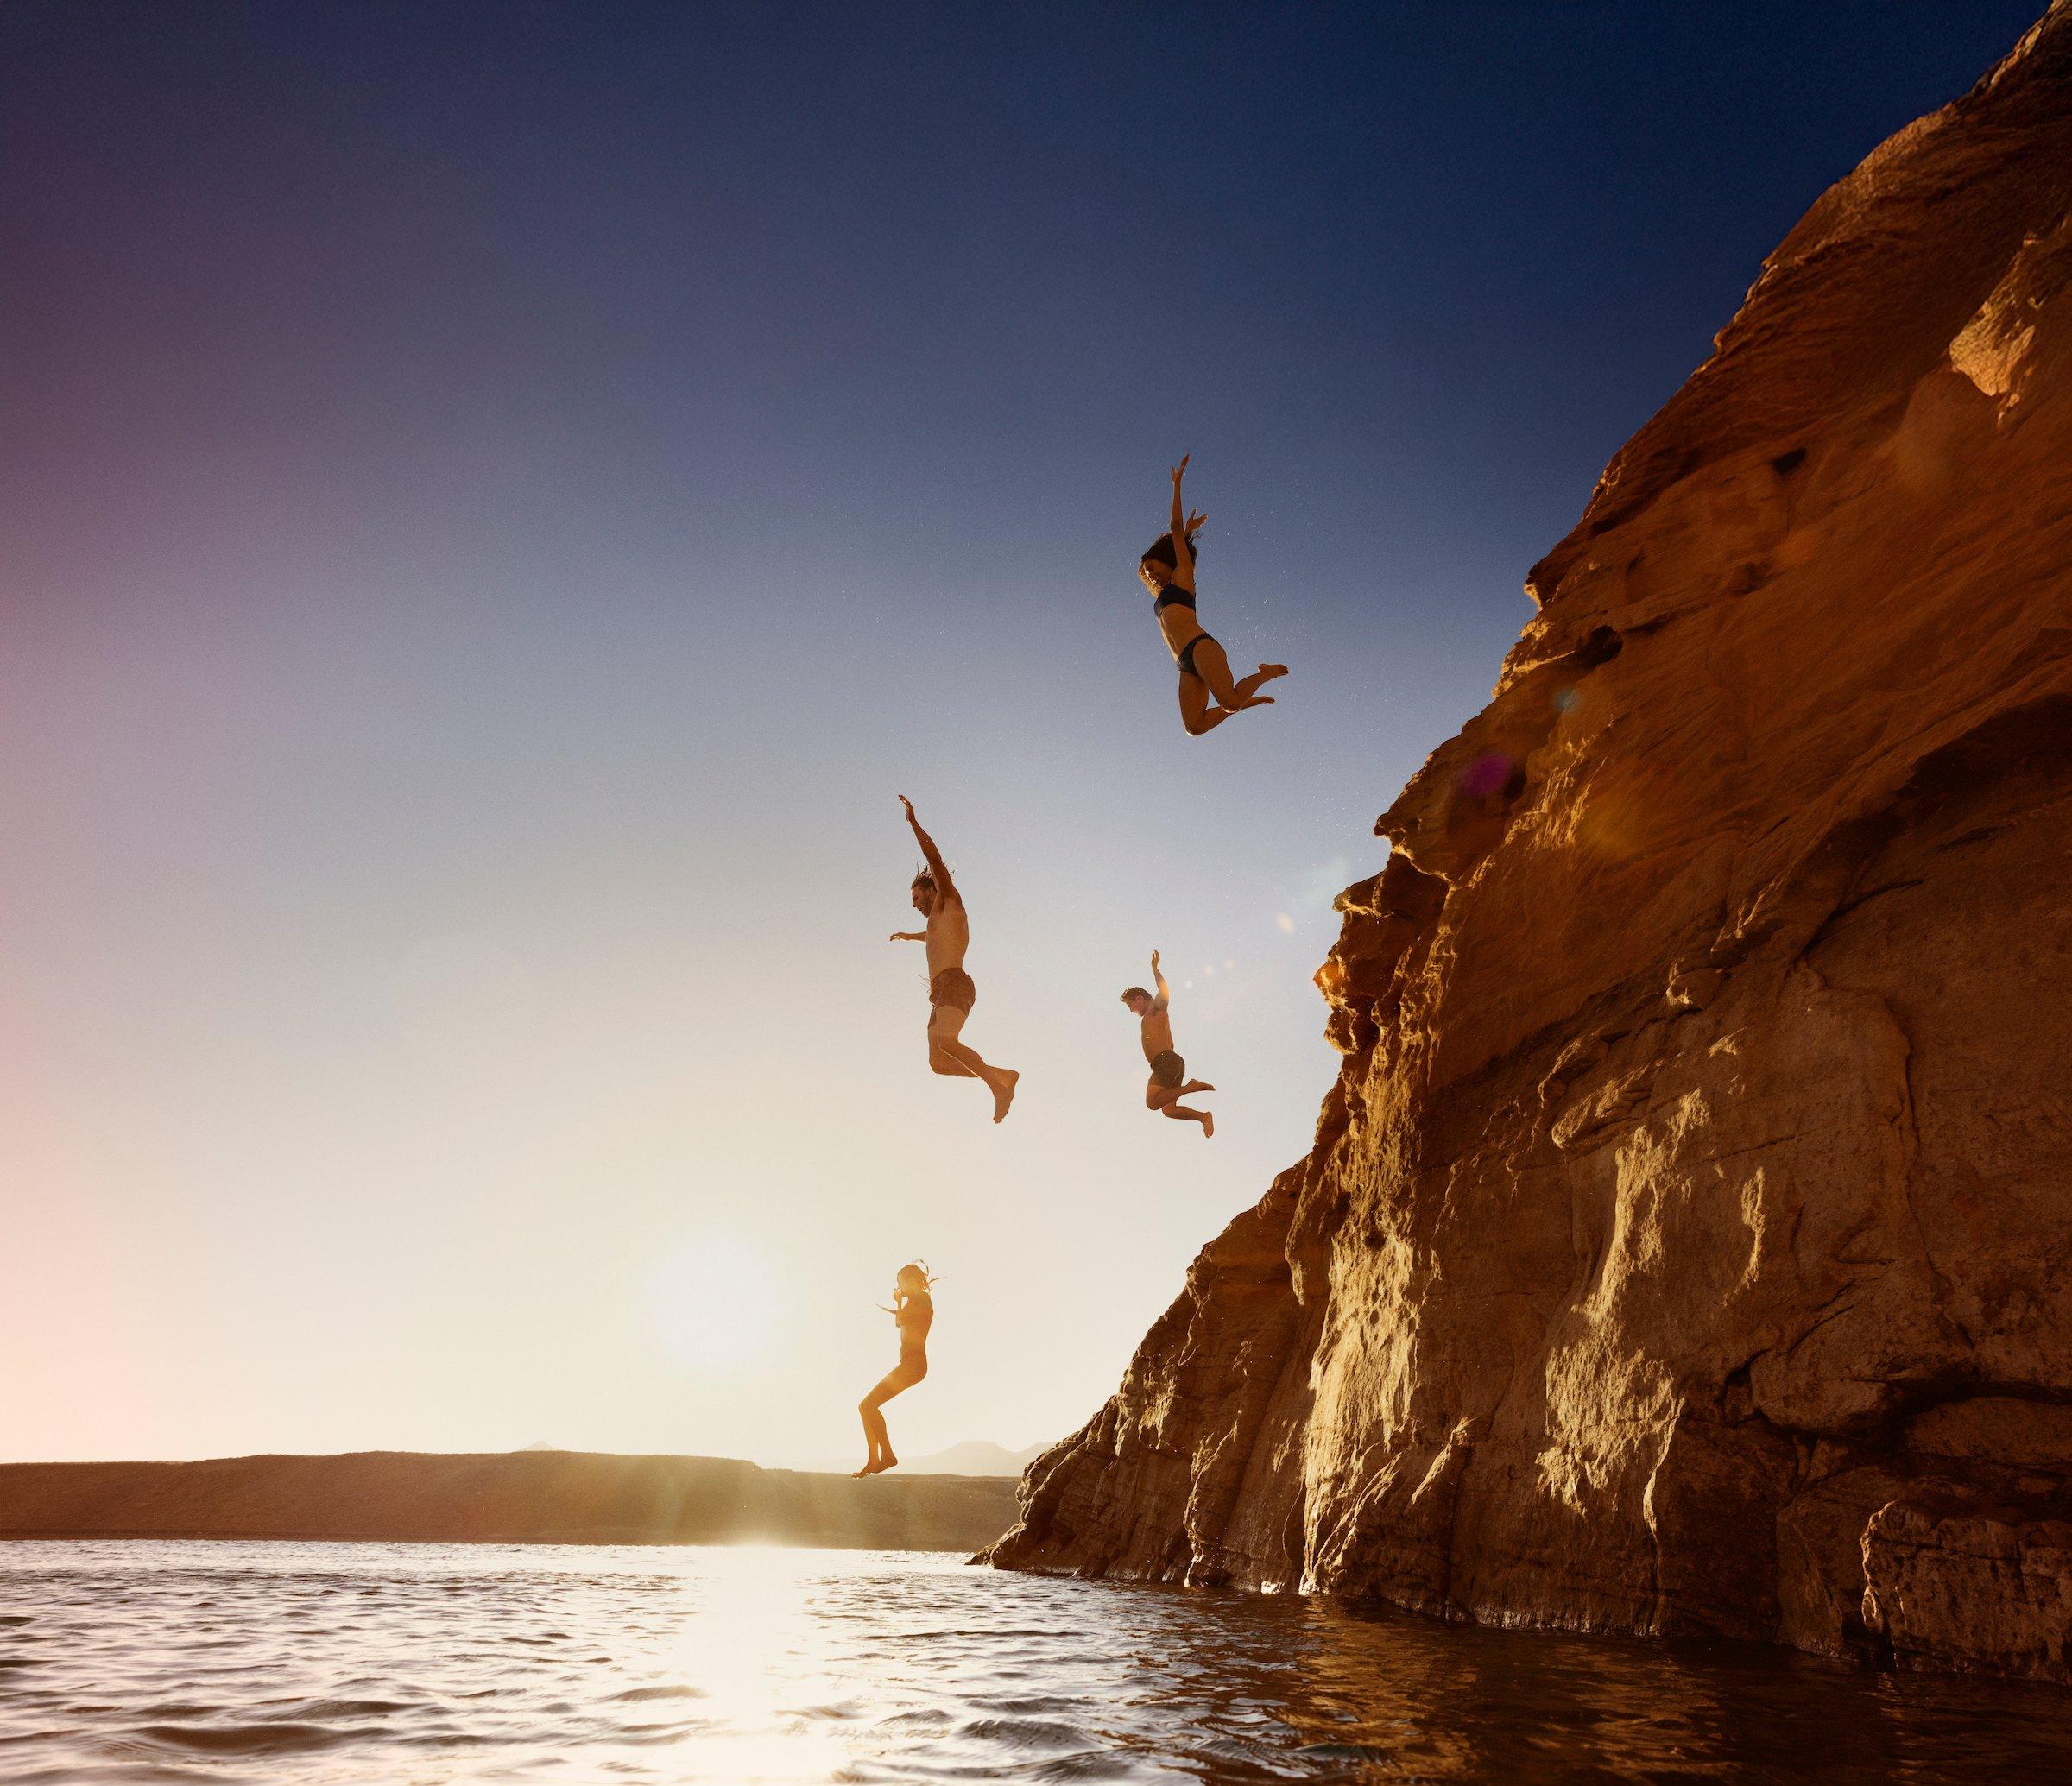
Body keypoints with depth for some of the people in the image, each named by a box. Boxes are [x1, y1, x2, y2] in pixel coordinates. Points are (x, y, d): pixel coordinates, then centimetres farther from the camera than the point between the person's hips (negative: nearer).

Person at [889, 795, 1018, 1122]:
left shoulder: (951, 904, 10)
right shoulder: (939, 921, 34)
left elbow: (934, 858, -1)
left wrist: (913, 821, -1)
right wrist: (909, 936, 79)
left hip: (954, 985, -9)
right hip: (940, 995, 9)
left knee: (947, 1042, -31)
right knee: (938, 1062, -4)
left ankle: (999, 1087, -32)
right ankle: (1002, 1076, -3)